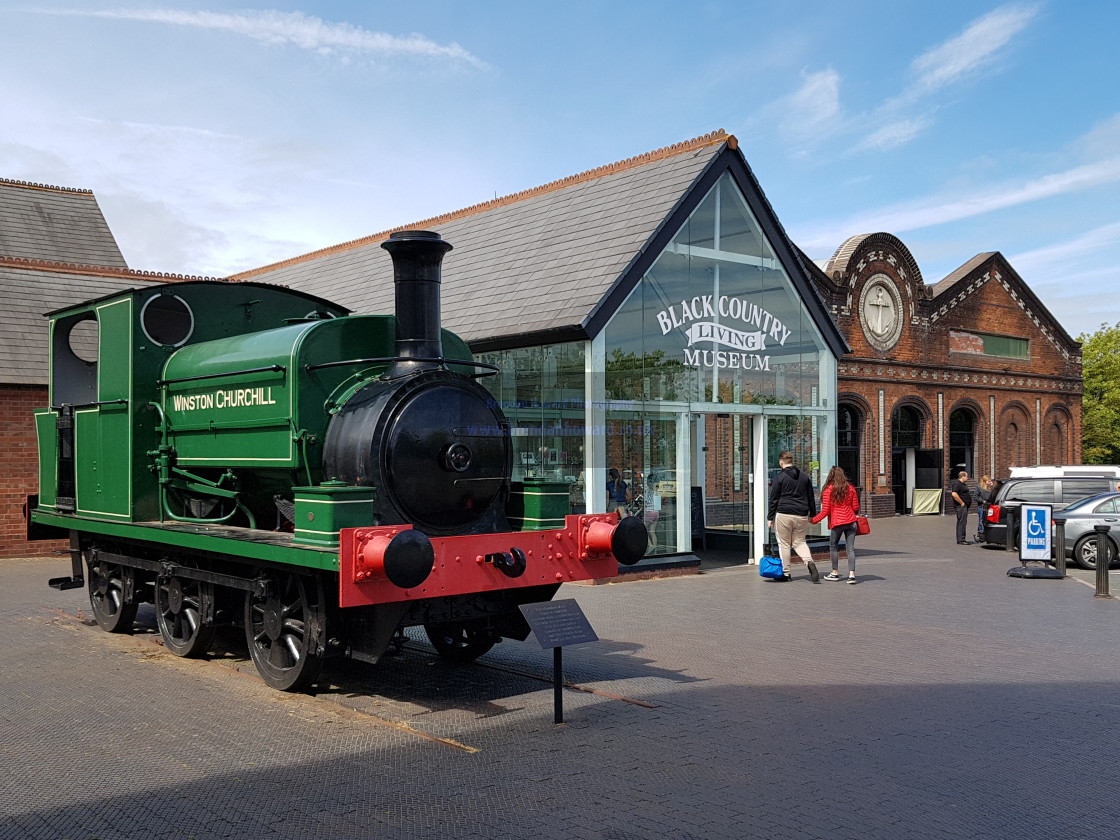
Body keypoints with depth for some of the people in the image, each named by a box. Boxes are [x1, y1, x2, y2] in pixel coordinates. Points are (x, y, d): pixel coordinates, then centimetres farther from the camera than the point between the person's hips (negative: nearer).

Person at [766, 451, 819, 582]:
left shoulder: (779, 478, -4)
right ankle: (809, 561, -11)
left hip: (784, 515, -4)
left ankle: (785, 573, 8)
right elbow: (811, 498, 14)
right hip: (801, 515, 4)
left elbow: (774, 500, -4)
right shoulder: (805, 476, 10)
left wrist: (770, 518, 1)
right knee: (799, 542, 15)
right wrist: (813, 515, 21)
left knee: (784, 544, 5)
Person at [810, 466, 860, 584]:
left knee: (833, 547, 14)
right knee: (850, 548, 2)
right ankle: (851, 574, -6)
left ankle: (835, 572, 19)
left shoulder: (828, 491, -5)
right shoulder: (850, 489, 6)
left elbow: (825, 511, -5)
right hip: (851, 521, 3)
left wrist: (814, 520, 7)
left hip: (837, 523, -3)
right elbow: (856, 508, 10)